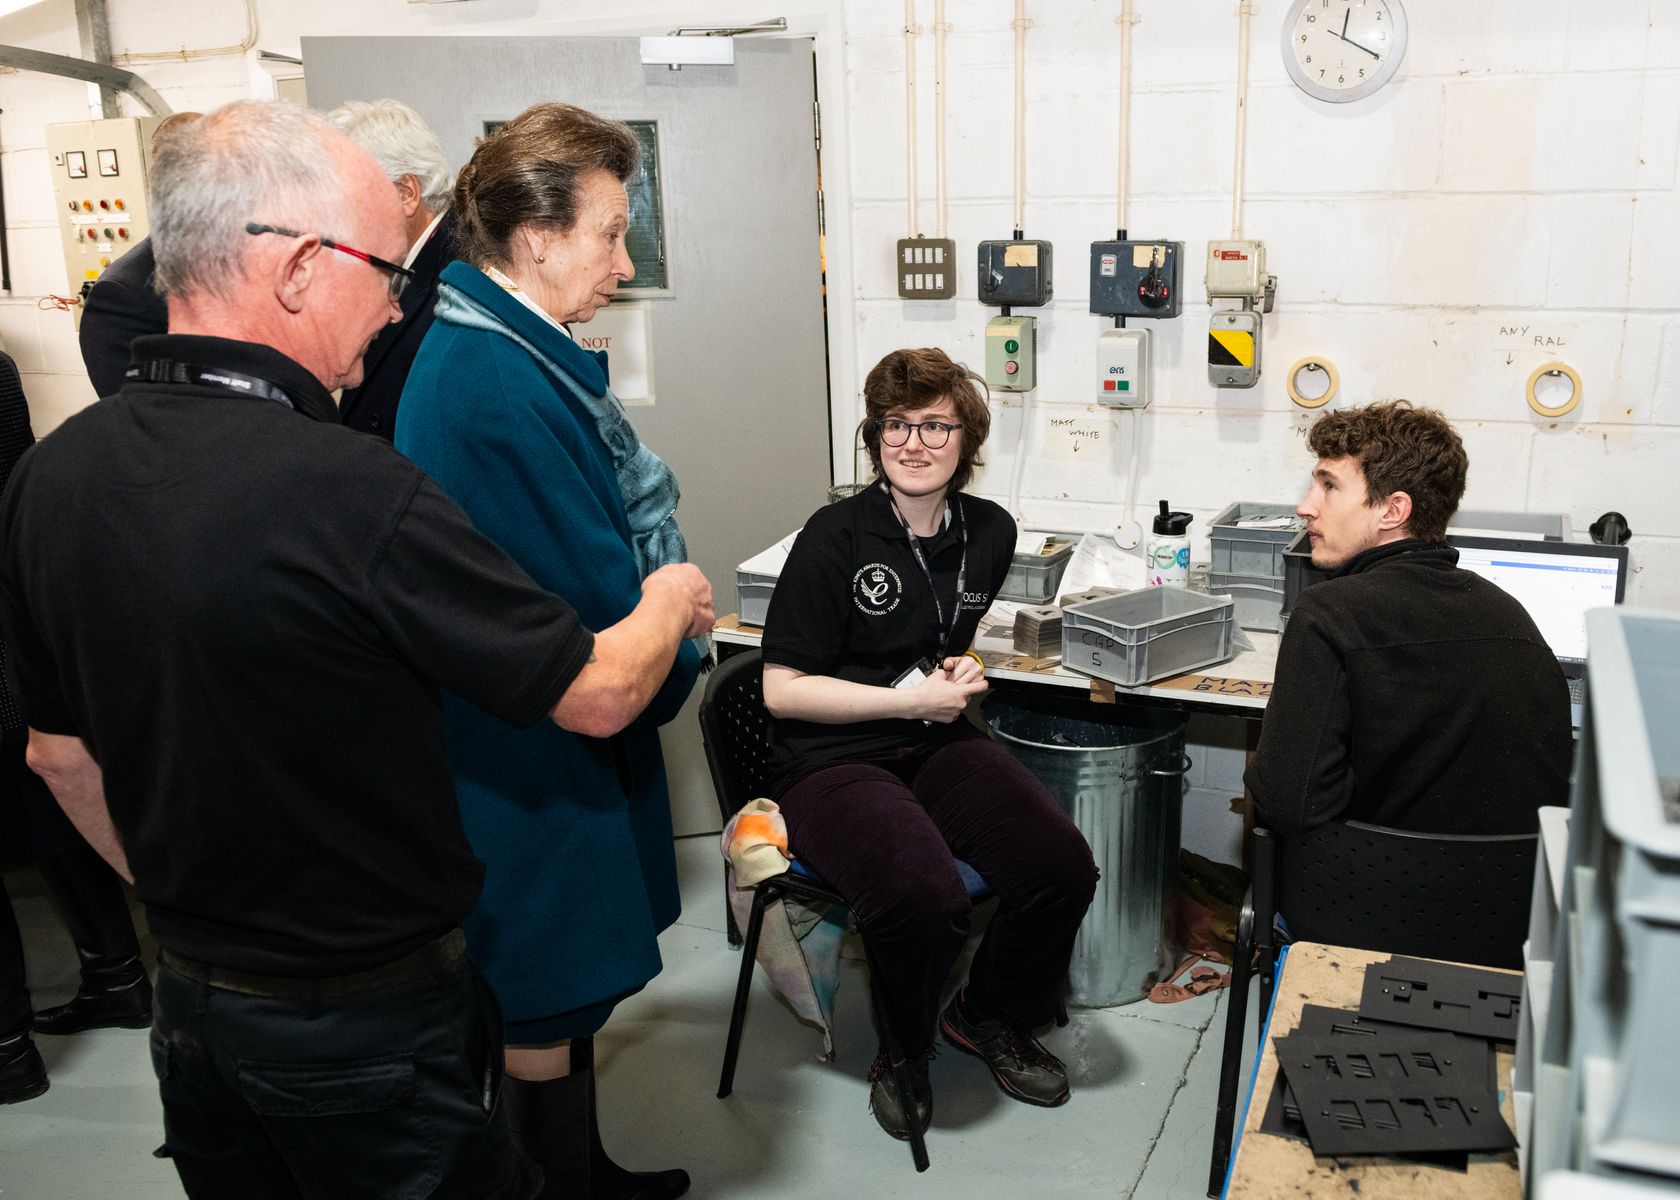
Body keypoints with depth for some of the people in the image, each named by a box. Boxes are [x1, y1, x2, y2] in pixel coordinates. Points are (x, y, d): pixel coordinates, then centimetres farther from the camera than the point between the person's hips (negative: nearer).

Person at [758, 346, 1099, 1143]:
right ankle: (902, 1052, 2)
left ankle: (990, 1018, 14)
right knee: (925, 896, -33)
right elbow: (782, 689, -13)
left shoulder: (989, 532, 5)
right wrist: (910, 699, -14)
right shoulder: (837, 536, -12)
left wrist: (963, 670, 4)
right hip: (833, 761, -5)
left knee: (1063, 866, -17)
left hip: (937, 747, 6)